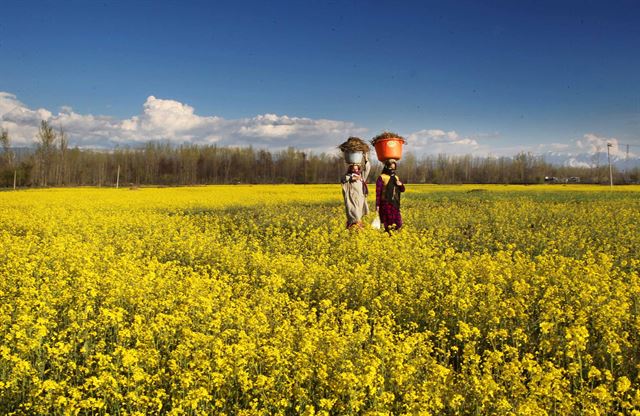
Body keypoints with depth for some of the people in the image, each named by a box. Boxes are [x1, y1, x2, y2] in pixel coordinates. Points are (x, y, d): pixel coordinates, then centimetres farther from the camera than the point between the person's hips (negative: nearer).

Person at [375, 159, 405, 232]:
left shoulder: (396, 177, 17)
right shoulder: (382, 177, -1)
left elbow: (402, 190, 22)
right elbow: (378, 192, -4)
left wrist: (401, 184, -1)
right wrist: (377, 205, -9)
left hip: (395, 204, 6)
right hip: (386, 203, -6)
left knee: (397, 225, 2)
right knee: (388, 224, -6)